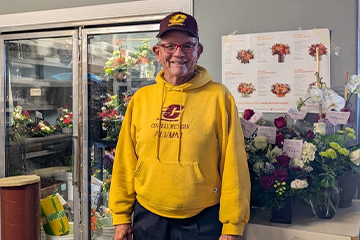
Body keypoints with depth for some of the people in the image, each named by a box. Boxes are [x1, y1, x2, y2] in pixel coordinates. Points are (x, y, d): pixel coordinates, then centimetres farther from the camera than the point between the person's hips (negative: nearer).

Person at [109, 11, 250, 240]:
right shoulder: (141, 98, 1)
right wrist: (121, 216, 4)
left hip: (203, 220, -2)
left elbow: (233, 166, -8)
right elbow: (125, 162, 4)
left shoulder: (219, 96, -8)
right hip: (148, 217, 3)